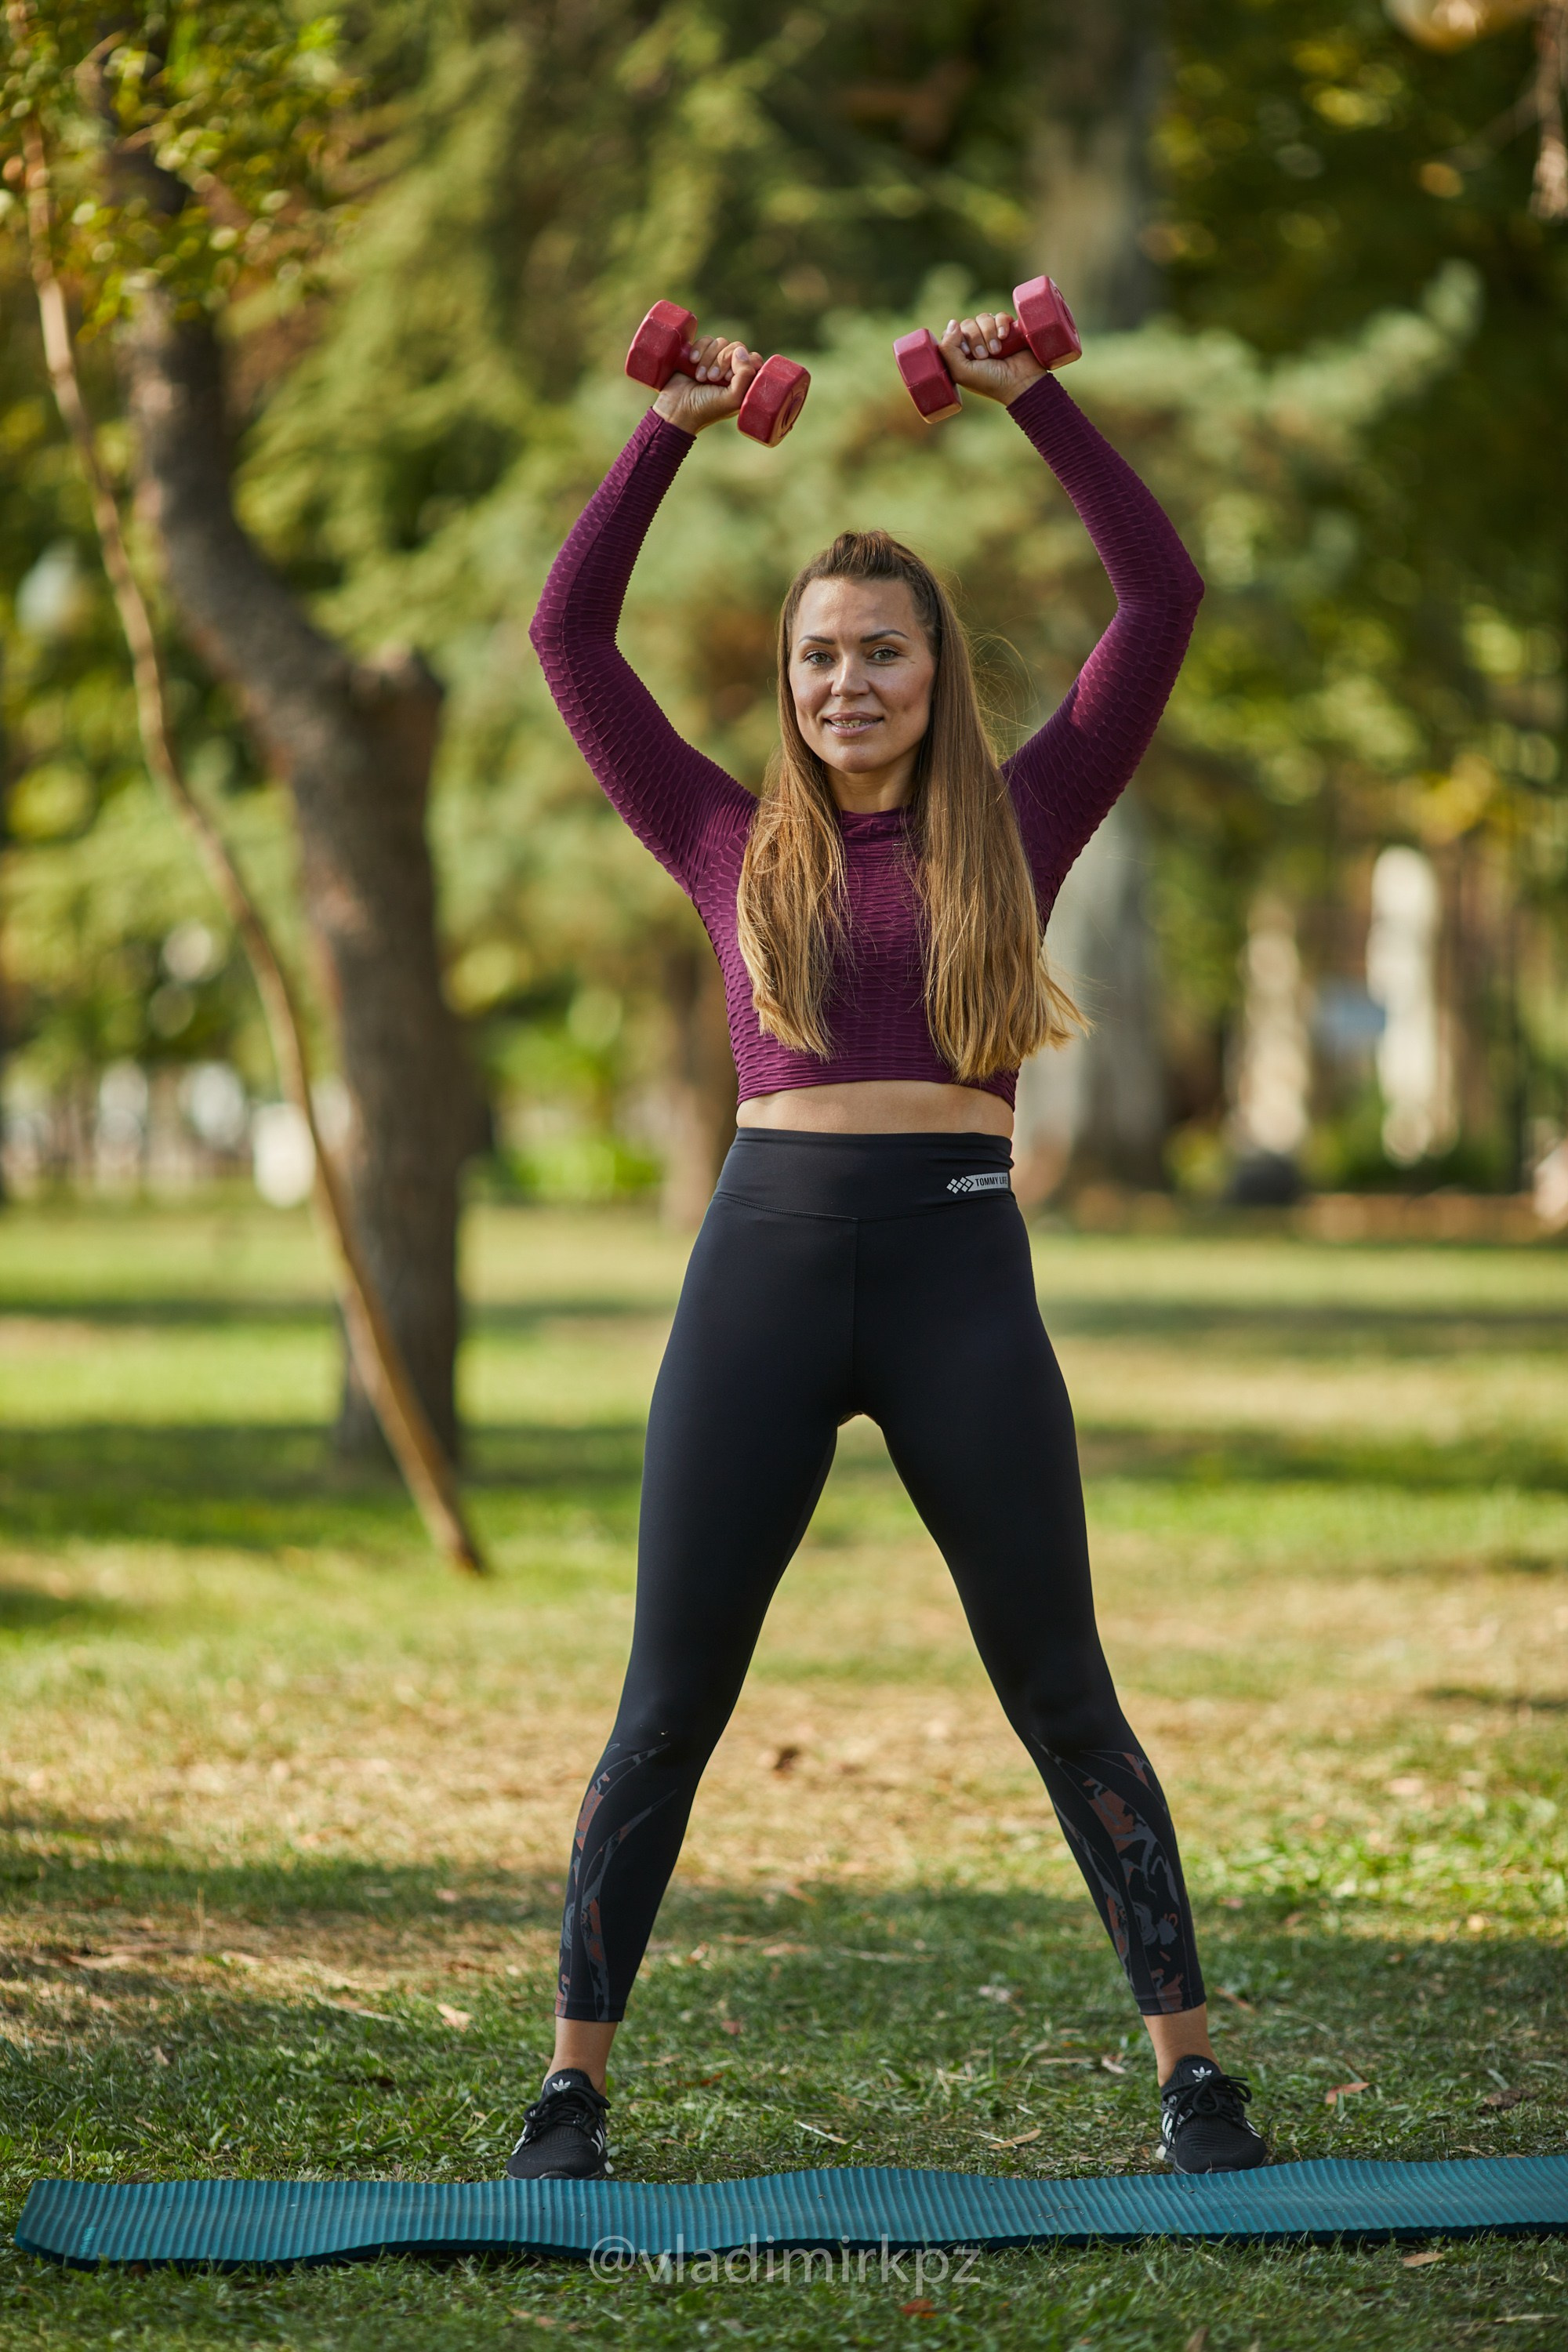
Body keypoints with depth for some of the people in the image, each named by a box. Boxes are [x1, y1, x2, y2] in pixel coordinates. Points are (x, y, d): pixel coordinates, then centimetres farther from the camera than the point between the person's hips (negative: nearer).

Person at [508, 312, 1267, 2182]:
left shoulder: (1016, 829, 8)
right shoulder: (735, 845, 10)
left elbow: (1162, 599, 5)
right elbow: (569, 633, 10)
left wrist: (1037, 403, 3)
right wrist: (669, 433, 8)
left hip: (961, 1262, -1)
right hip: (768, 1256, 1)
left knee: (1061, 1696, 3)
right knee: (670, 1704, 3)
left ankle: (1191, 2074, 10)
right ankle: (571, 2084, 11)